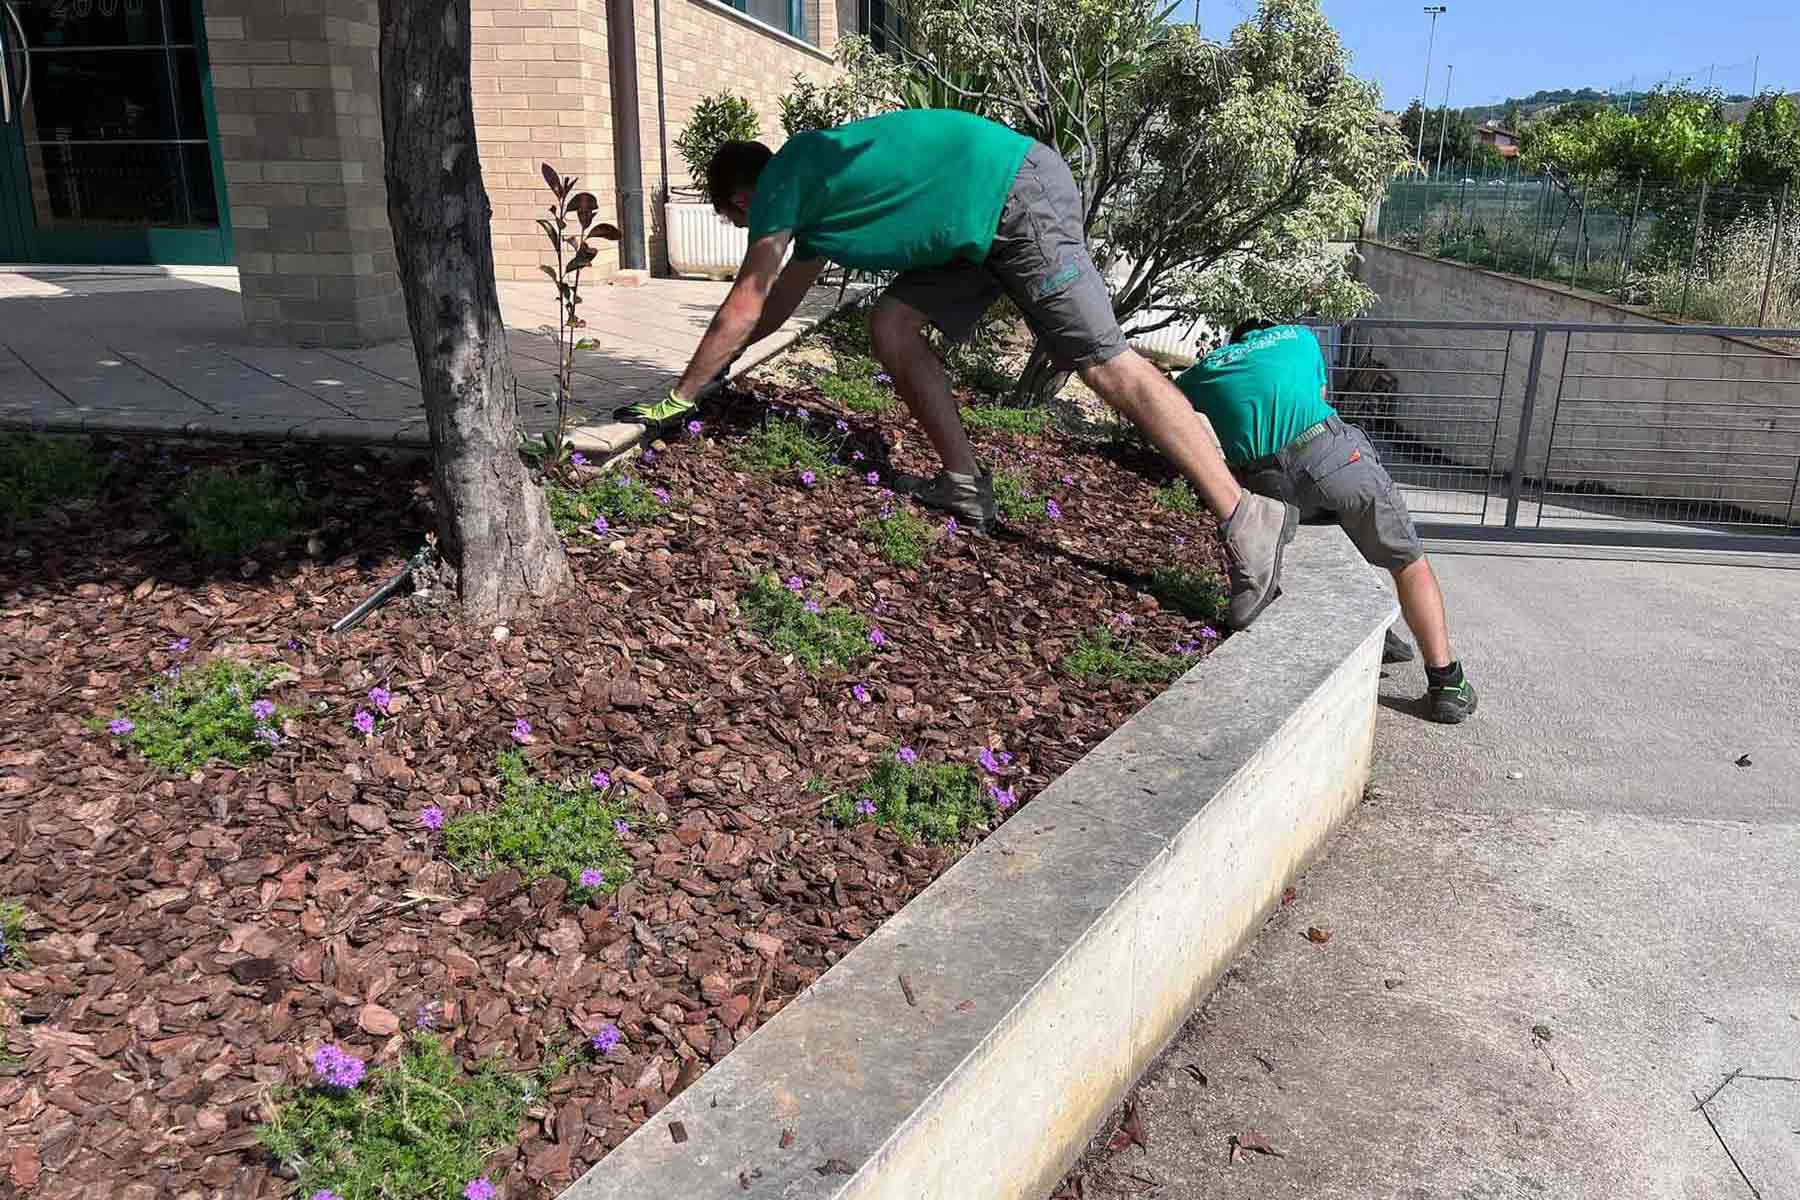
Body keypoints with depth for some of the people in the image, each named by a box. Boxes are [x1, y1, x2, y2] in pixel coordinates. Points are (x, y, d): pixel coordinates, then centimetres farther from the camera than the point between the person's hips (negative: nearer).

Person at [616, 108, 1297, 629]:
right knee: (893, 325, 6)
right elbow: (778, 303, 35)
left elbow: (746, 306, -2)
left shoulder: (784, 176, -2)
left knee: (1105, 364, -15)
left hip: (1020, 195, -9)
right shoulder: (815, 189, 24)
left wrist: (680, 395, 6)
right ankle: (967, 486, 6)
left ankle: (1246, 521, -14)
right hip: (987, 223, 9)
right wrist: (720, 362, 45)